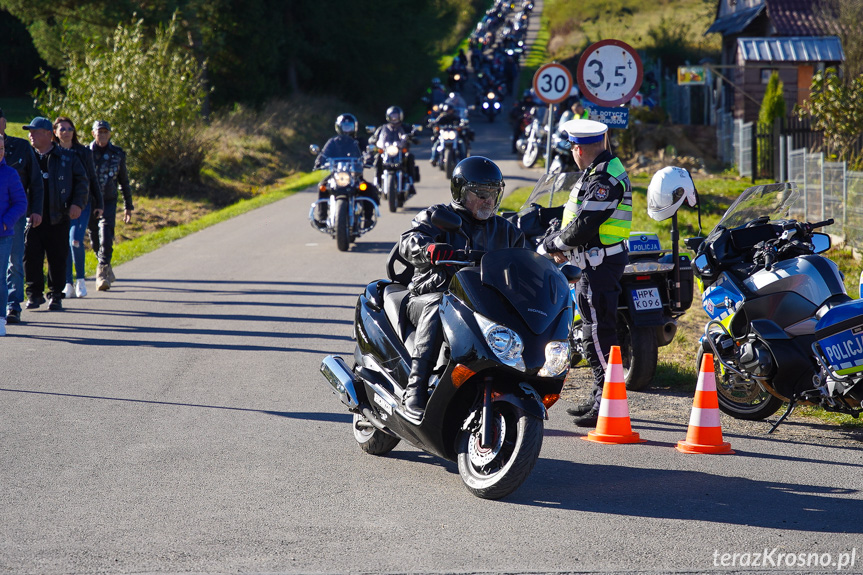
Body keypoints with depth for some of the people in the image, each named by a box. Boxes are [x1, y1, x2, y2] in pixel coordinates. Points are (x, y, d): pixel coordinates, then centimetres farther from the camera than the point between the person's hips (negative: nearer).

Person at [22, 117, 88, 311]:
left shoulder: (67, 157, 6)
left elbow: (82, 182, 9)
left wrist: (77, 203, -5)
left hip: (58, 217, -1)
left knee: (57, 258, 2)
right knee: (31, 257, -3)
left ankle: (56, 295, 13)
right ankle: (34, 294, 8)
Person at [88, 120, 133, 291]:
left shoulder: (118, 154, 4)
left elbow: (124, 181, 13)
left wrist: (128, 206, 13)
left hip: (108, 201, -1)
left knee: (106, 239, -17)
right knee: (95, 242, 10)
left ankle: (101, 275, -19)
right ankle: (107, 271, 31)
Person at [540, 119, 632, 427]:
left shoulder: (605, 178, -19)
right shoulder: (600, 172, 15)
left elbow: (584, 225, -23)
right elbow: (582, 215, 21)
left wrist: (552, 244, -8)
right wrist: (563, 245, 8)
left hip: (600, 263, -11)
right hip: (597, 261, 11)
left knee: (598, 333, -10)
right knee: (595, 330, 17)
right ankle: (600, 398, 25)